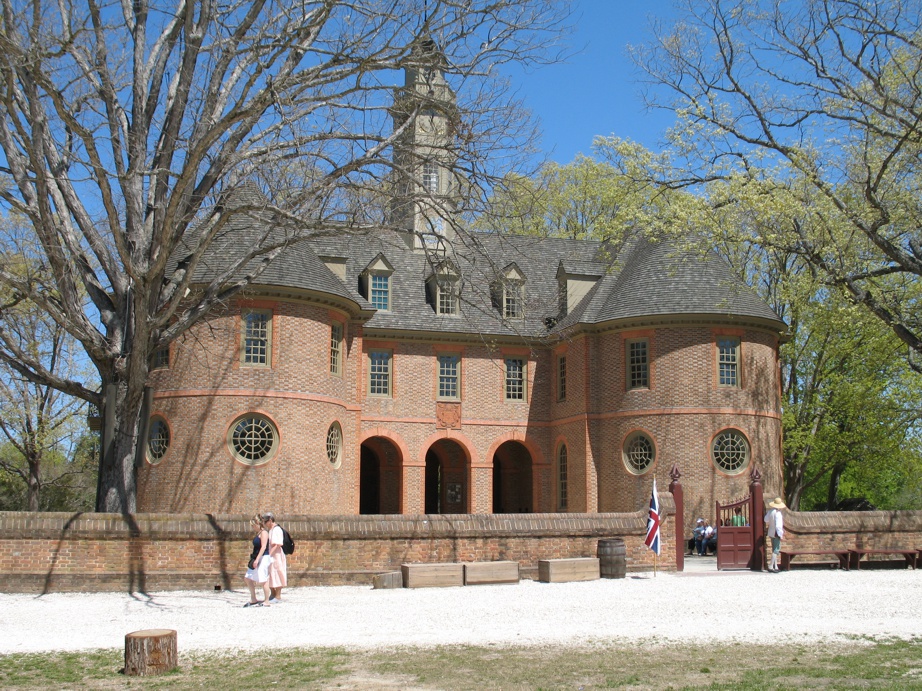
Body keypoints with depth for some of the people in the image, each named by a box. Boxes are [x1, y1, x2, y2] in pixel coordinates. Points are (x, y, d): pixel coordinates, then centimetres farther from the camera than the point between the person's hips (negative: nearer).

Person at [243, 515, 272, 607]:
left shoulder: (264, 533, -13)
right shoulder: (258, 533, 17)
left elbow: (263, 547, -21)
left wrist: (257, 559, -25)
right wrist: (253, 558, 19)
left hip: (263, 558, -11)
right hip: (257, 559, 11)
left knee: (263, 581, -7)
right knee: (248, 578, 11)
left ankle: (266, 602, 1)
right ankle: (253, 600, 18)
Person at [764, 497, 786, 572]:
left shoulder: (770, 511, 4)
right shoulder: (777, 513, -22)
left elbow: (766, 520, 18)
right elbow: (778, 526, -24)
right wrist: (781, 535, -19)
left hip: (771, 533, 9)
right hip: (776, 533, -9)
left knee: (775, 550, 16)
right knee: (776, 550, -6)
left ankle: (775, 566, 21)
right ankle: (771, 566, -9)